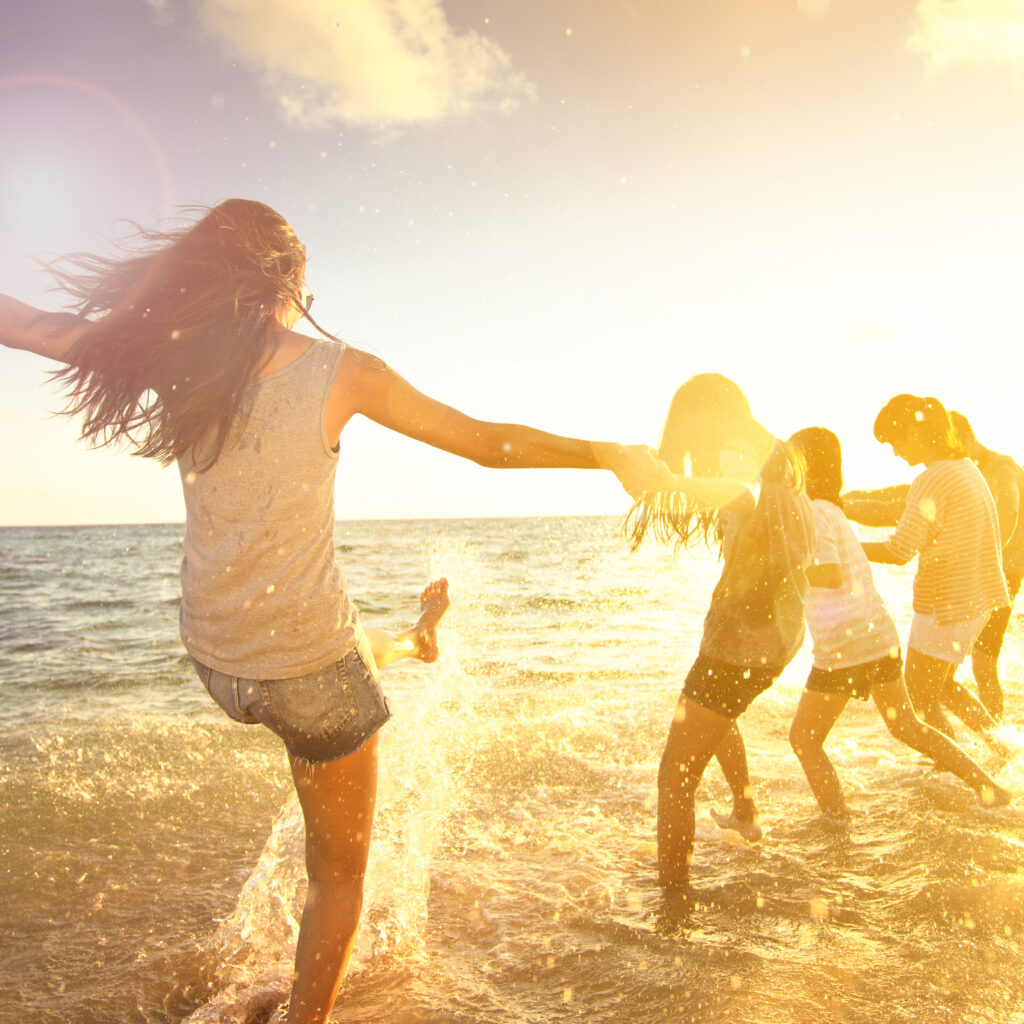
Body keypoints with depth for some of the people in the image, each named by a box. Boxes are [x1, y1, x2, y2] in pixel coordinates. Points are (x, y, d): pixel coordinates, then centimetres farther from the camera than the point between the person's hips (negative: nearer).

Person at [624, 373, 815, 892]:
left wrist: (672, 481, -58)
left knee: (676, 775, -9)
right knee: (717, 716, 37)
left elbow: (744, 494, -43)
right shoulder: (776, 459, 9)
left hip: (741, 639, -10)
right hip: (781, 633, 10)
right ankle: (746, 815, 55)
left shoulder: (735, 455, -18)